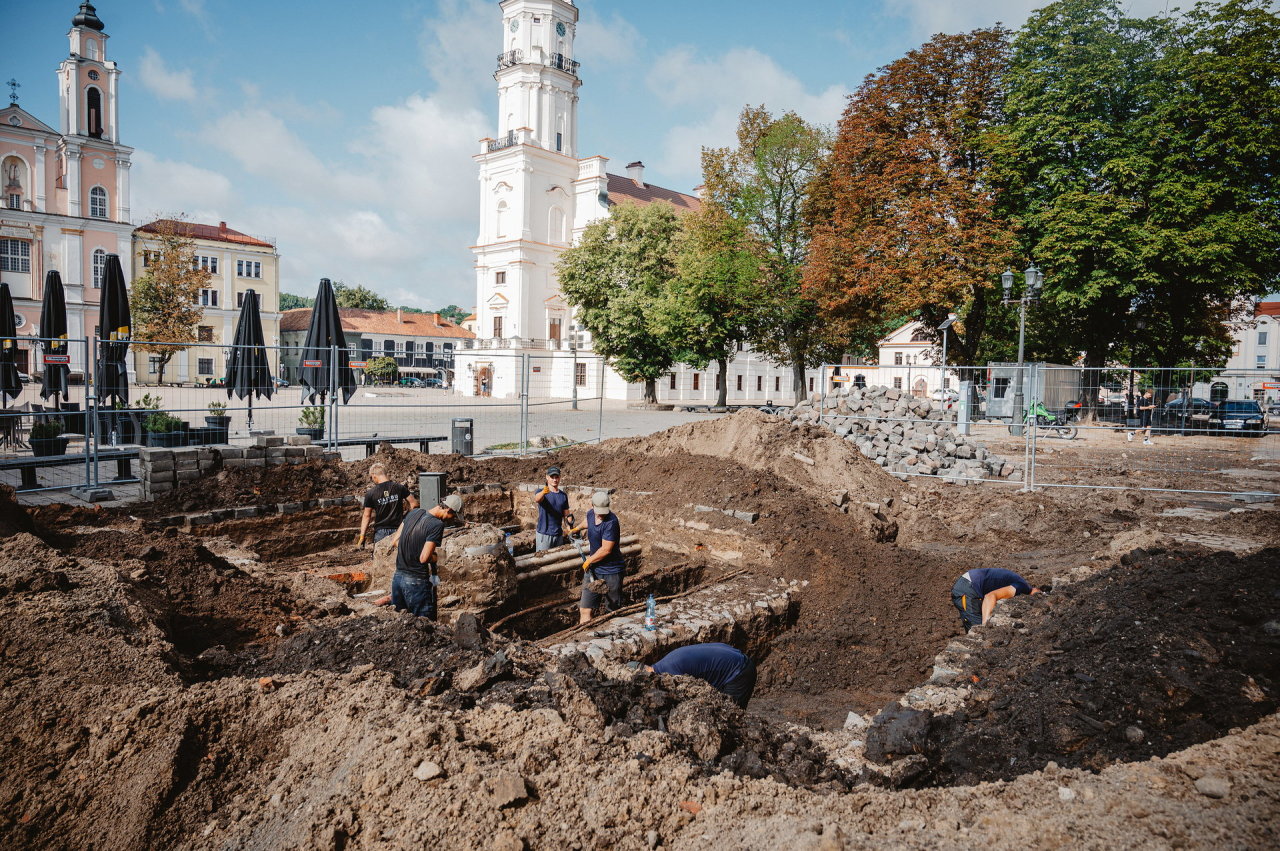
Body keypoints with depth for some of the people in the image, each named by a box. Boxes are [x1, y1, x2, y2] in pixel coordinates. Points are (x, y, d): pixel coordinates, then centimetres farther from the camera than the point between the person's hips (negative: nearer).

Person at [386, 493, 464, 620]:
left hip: (398, 576, 7)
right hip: (417, 582, -7)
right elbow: (424, 558, -22)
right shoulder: (437, 525, -19)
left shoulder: (414, 512, 3)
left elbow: (395, 542, 9)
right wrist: (437, 556, -3)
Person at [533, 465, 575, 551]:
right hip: (544, 534, -5)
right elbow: (536, 499, -29)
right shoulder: (541, 492, -5)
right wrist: (543, 492, -52)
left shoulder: (563, 495, 10)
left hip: (559, 534, 5)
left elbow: (566, 514, 12)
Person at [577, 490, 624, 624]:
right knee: (584, 610, 0)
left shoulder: (611, 522, -21)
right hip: (593, 568, 6)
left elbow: (606, 549, -23)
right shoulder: (591, 514, 2)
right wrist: (577, 528, 48)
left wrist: (588, 561, -9)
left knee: (613, 611, 6)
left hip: (611, 571, -6)